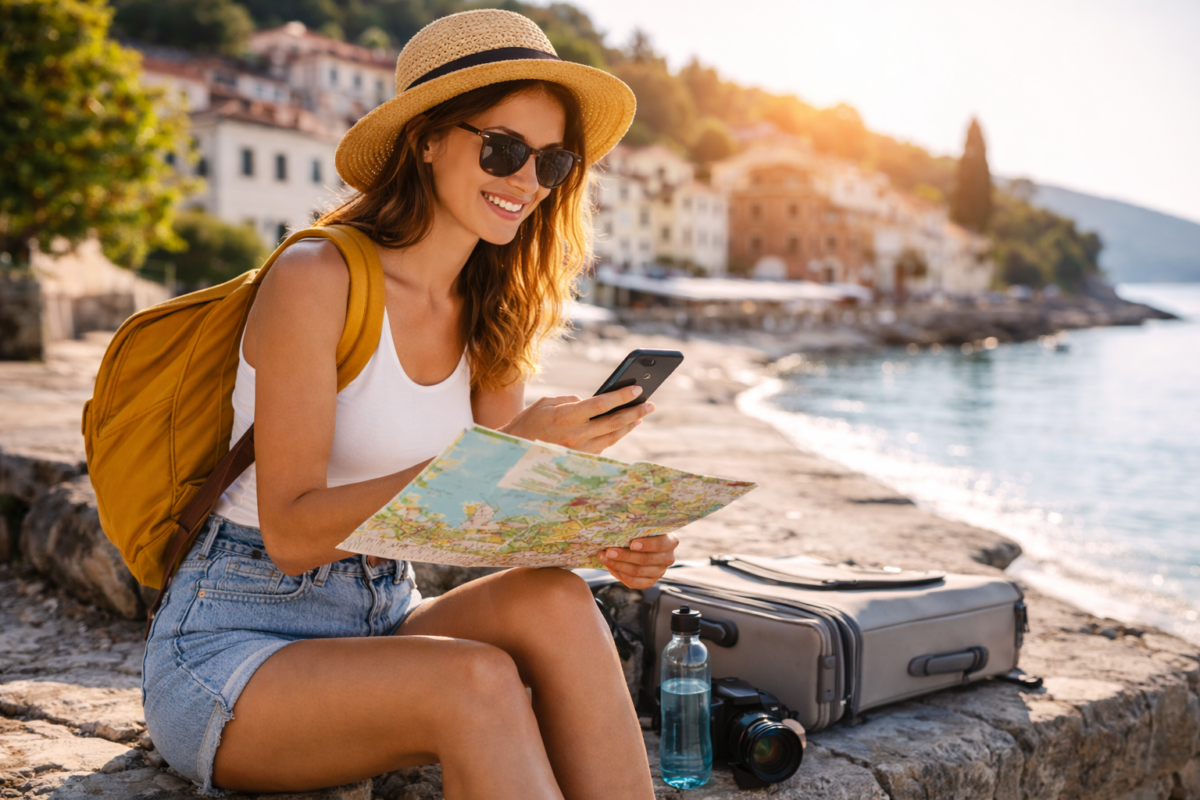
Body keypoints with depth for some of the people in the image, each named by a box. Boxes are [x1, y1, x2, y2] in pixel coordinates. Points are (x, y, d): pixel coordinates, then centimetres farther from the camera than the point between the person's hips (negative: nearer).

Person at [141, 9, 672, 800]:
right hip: (229, 648, -5)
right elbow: (291, 533, -21)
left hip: (379, 627, 6)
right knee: (477, 682, -32)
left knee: (553, 600, -24)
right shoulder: (315, 278, -16)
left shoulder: (491, 317, 4)